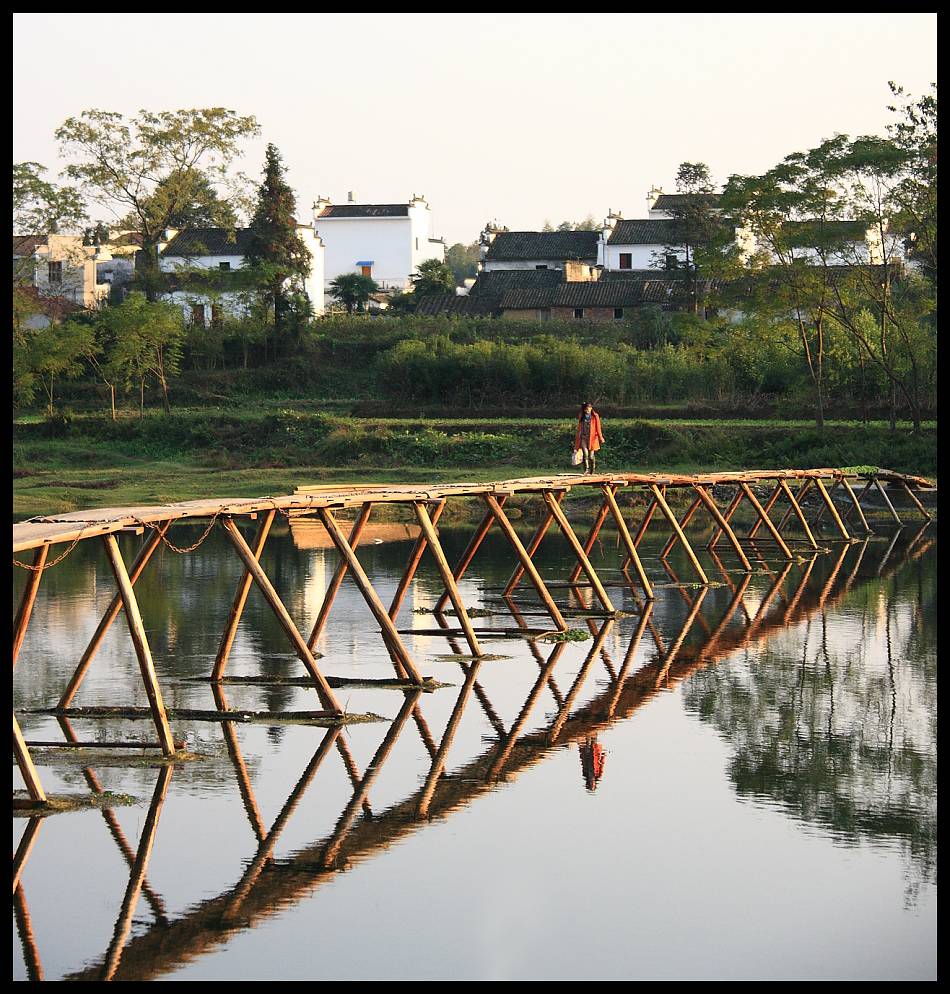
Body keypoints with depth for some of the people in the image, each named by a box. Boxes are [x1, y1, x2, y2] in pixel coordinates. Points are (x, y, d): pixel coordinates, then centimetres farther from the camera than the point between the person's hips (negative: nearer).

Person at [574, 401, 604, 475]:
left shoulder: (595, 416, 0)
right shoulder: (581, 416, 9)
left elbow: (598, 427, 1)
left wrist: (600, 438, -2)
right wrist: (577, 438, 21)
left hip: (592, 438, -2)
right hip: (583, 437, 2)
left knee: (591, 456, 0)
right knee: (585, 453, -16)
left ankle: (592, 471, 15)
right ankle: (586, 469, -18)